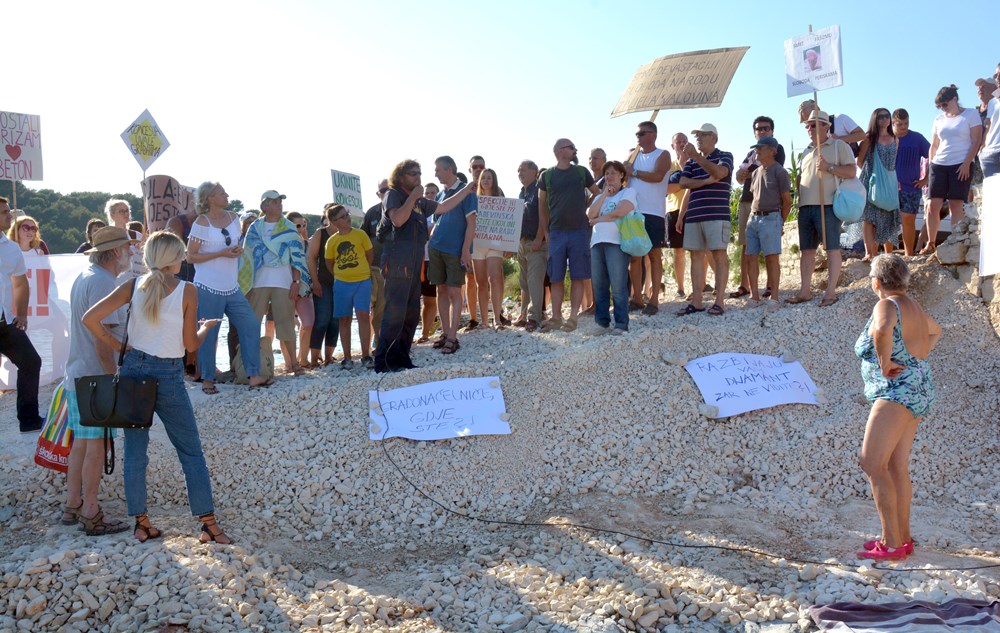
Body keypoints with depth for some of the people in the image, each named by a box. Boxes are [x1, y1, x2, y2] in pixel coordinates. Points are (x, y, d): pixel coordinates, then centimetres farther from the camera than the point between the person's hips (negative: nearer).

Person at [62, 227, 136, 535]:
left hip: (77, 376, 10)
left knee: (81, 443, 16)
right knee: (96, 446, -1)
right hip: (96, 380, -10)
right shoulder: (103, 283, -19)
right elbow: (102, 338, -23)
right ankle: (91, 515, 6)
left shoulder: (84, 277, 13)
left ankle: (72, 506, 26)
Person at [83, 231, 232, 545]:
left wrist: (116, 345, 4)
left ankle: (141, 523, 15)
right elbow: (190, 344, -5)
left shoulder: (135, 286, 0)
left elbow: (91, 318, -7)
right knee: (191, 451, 6)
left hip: (133, 368, 3)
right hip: (168, 376, -3)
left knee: (134, 450, 11)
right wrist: (207, 327, 13)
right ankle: (209, 523, 7)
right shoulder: (186, 290, -9)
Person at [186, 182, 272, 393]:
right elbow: (190, 257, -9)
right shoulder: (202, 223, -8)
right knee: (208, 334, 1)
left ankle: (254, 375, 9)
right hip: (208, 288, -6)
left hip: (232, 288, 6)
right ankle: (207, 379, 14)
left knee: (251, 324, 2)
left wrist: (238, 250, -1)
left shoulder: (233, 218, 9)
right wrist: (222, 253, -17)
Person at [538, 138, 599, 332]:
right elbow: (542, 207, 9)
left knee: (578, 277, -2)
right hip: (556, 232, 0)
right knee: (556, 278, 1)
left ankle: (573, 318, 2)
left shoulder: (581, 172, 7)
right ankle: (556, 318, 7)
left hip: (579, 231, 0)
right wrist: (546, 232, 5)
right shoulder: (547, 176, 6)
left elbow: (598, 195, 16)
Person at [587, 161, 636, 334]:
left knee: (618, 286, -11)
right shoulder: (600, 197, 27)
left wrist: (598, 219, 3)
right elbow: (590, 215, 8)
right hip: (597, 243, 6)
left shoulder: (629, 192, 8)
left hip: (617, 242, -6)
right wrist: (604, 194, 7)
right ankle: (602, 322, 7)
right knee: (599, 286, 2)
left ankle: (621, 324, -9)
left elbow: (620, 212, -10)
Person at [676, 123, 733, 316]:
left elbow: (719, 173, -16)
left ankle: (720, 301, -6)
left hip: (716, 214, -5)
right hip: (693, 215, 5)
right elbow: (683, 182, 5)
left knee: (719, 255, -6)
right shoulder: (691, 161, 19)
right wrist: (706, 181, -7)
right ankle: (696, 301, 4)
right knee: (696, 255, 3)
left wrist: (696, 156, -22)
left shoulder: (725, 156, 5)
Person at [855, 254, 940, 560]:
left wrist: (885, 363, -23)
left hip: (897, 391, -10)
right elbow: (935, 331, 36)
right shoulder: (912, 305, 16)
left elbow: (883, 330, -38)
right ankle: (903, 538, 16)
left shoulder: (887, 306, -13)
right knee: (897, 467, 12)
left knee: (872, 463, -11)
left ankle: (891, 544, -12)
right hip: (919, 391, 10)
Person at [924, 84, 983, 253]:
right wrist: (930, 165, 9)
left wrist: (966, 164, -13)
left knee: (956, 205, -7)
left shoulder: (971, 114, 2)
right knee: (933, 205, -4)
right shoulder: (939, 119, 15)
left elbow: (976, 141, -4)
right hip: (939, 165, 4)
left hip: (961, 165, -4)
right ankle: (931, 244, 2)